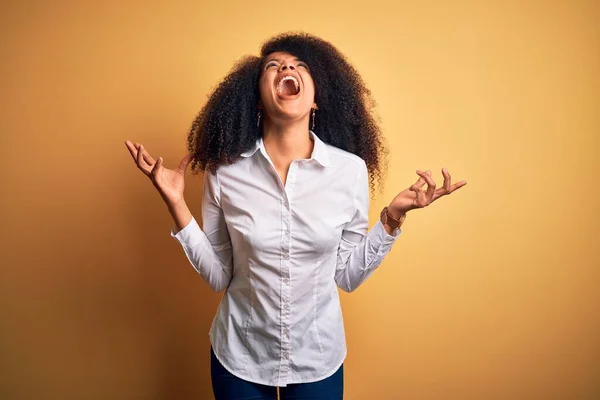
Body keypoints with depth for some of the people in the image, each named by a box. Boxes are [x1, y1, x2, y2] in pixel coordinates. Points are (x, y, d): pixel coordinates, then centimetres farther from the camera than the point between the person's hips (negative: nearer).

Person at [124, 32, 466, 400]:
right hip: (238, 356, 0)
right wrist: (176, 203, -15)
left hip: (319, 358, 1)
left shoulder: (351, 170, -13)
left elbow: (347, 275, -5)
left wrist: (393, 218, -14)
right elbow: (218, 276, -7)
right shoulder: (226, 171, -13)